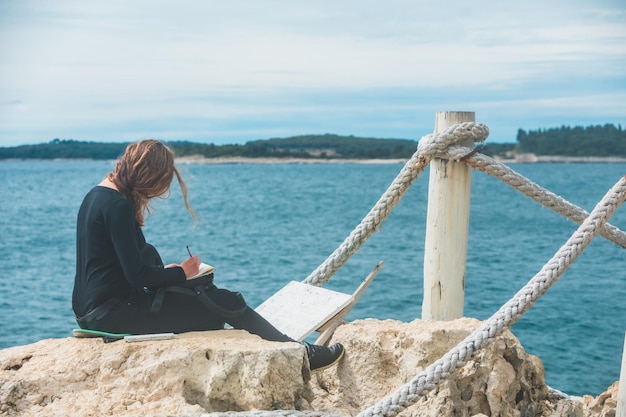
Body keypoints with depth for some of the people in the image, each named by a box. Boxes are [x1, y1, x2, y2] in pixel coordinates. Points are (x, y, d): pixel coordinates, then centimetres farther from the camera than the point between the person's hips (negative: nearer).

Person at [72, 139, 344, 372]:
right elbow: (137, 275, -22)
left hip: (94, 310, 10)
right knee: (224, 302, -7)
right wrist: (182, 273, -6)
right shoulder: (117, 206, -19)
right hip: (110, 312, -10)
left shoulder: (97, 196, 12)